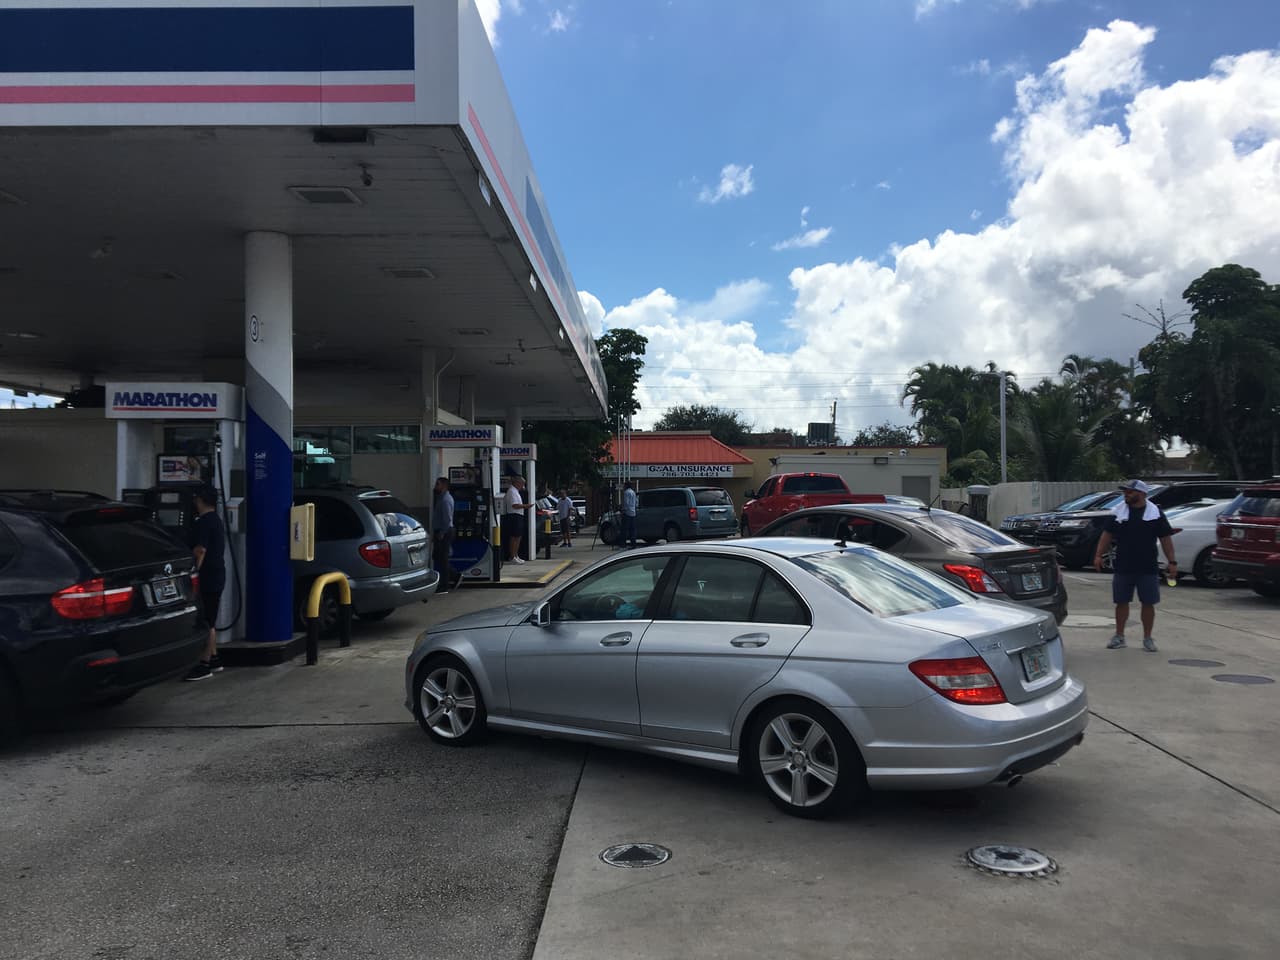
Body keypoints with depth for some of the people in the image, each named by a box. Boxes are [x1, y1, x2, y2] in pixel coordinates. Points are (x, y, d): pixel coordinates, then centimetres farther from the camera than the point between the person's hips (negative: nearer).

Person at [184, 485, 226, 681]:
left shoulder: (204, 522, -15)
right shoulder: (216, 520, 16)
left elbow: (200, 551, -22)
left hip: (208, 577, -10)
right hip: (217, 576, 10)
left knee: (206, 623, -7)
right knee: (210, 622, 16)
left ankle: (205, 665, -5)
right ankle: (214, 659, 23)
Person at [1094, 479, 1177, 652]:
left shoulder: (1156, 513, 1)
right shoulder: (1118, 512, 5)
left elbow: (1165, 539, 2)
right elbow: (1107, 535, 7)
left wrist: (1172, 562, -3)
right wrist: (1099, 555, -4)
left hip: (1148, 569, -1)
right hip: (1122, 568, 2)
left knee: (1148, 603, 3)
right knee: (1121, 602, 7)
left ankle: (1147, 638, 16)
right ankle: (1119, 636, 18)